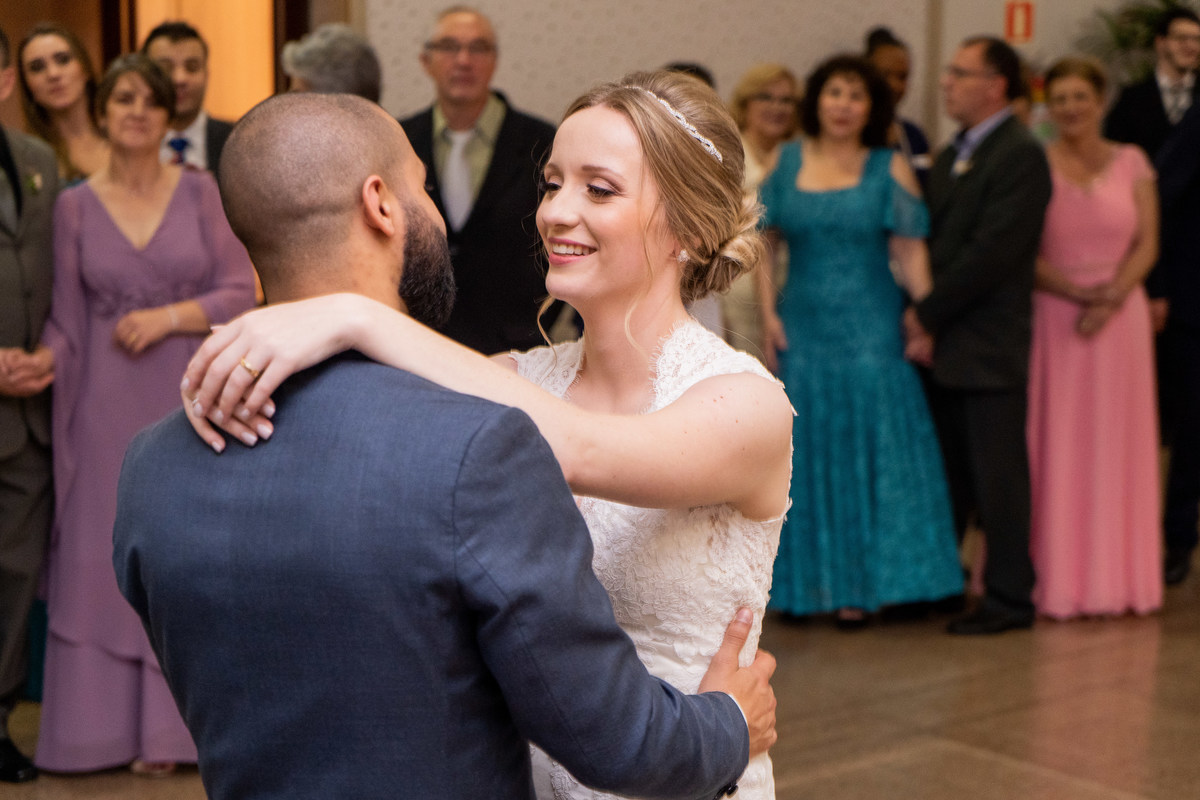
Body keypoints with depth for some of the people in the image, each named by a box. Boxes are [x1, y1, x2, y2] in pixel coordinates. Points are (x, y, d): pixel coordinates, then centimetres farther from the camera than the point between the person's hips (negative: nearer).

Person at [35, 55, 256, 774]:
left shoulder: (202, 193, 2)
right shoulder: (75, 206, 5)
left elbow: (242, 292, -2)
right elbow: (67, 320, 6)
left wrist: (170, 316, -14)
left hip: (190, 401, -1)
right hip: (107, 407, 1)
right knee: (105, 556, 3)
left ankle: (173, 722, 13)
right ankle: (107, 722, 12)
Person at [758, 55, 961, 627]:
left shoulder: (890, 169, 0)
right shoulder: (788, 162, 6)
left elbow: (910, 252, -6)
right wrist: (769, 314, 0)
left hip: (871, 331, -2)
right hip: (803, 331, 2)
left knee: (872, 448, 0)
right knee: (808, 452, 6)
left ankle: (862, 584, 10)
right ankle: (810, 582, 16)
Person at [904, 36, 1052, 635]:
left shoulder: (1021, 156, -11)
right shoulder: (951, 156, 17)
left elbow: (992, 251, -18)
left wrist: (927, 314, -14)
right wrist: (920, 320, 1)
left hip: (988, 347, -8)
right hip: (944, 346, 8)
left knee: (997, 473, 0)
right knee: (948, 473, 14)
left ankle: (1010, 596, 9)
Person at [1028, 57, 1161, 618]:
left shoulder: (1132, 163, 6)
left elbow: (1147, 245, 1)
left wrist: (1111, 298, -14)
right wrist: (1076, 292, -16)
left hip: (1119, 317, 2)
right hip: (1051, 318, -2)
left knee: (1116, 445, 5)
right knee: (1053, 447, 0)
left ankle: (1115, 578, 14)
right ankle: (1054, 579, 7)